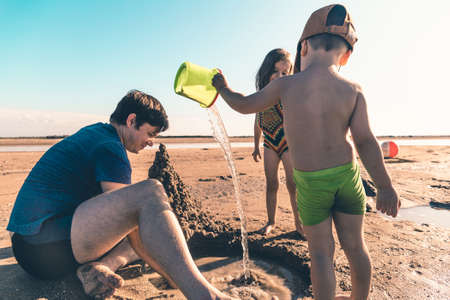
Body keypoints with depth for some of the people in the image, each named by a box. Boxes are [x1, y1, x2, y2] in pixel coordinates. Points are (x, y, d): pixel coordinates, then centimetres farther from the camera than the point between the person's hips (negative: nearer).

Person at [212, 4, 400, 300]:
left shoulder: (285, 84, -10)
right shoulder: (353, 90, -7)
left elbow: (244, 105, 3)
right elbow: (366, 142, -11)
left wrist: (223, 88, 21)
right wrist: (385, 187, -4)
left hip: (310, 184, -2)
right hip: (347, 176, 3)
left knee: (321, 253, 13)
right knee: (355, 245, 21)